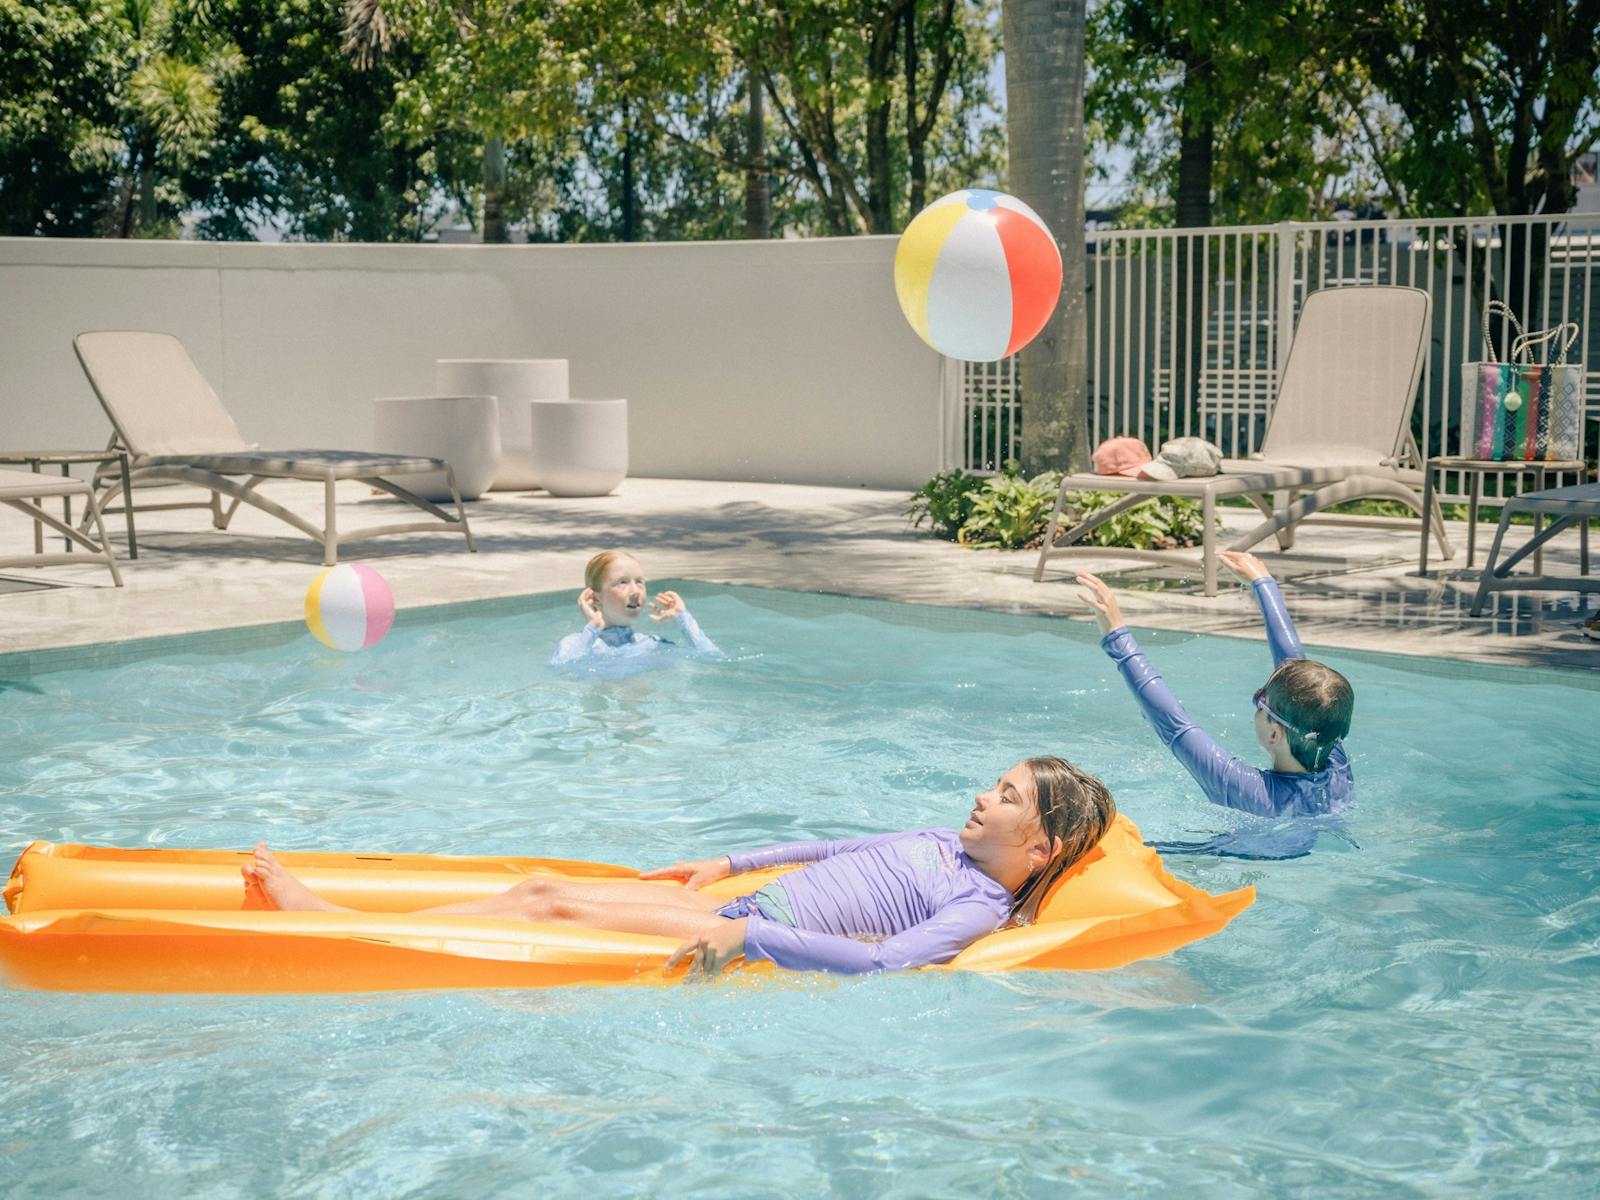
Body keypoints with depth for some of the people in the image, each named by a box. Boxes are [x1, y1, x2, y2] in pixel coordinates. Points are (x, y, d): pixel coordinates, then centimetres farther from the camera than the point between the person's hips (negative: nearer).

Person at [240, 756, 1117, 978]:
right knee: (544, 888, -4)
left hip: (765, 947, -8)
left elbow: (886, 960, -28)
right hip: (744, 908, 8)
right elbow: (832, 850, 27)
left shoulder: (981, 908, -11)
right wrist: (727, 865, 22)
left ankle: (341, 930, -13)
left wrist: (750, 935, -30)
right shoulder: (946, 844, 18)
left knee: (557, 907, -16)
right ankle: (323, 911, -7)